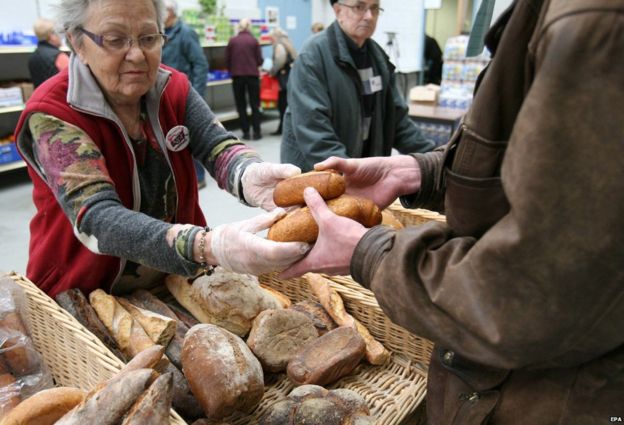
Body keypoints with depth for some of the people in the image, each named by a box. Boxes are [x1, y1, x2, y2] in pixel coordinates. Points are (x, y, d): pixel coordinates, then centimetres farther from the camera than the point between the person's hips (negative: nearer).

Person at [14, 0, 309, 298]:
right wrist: (208, 246, -47)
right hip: (82, 298, -4)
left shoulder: (173, 87, -3)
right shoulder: (51, 114, -18)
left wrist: (250, 176, -41)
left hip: (175, 282, 5)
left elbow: (218, 145, -17)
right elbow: (96, 219, -31)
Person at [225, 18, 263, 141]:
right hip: (252, 75, -1)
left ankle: (245, 132, 8)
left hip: (237, 76, 1)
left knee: (241, 105, 10)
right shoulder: (254, 40, -3)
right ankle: (256, 132, 6)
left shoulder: (232, 41, 0)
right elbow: (259, 60, -1)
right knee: (255, 104, 8)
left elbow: (227, 60, 4)